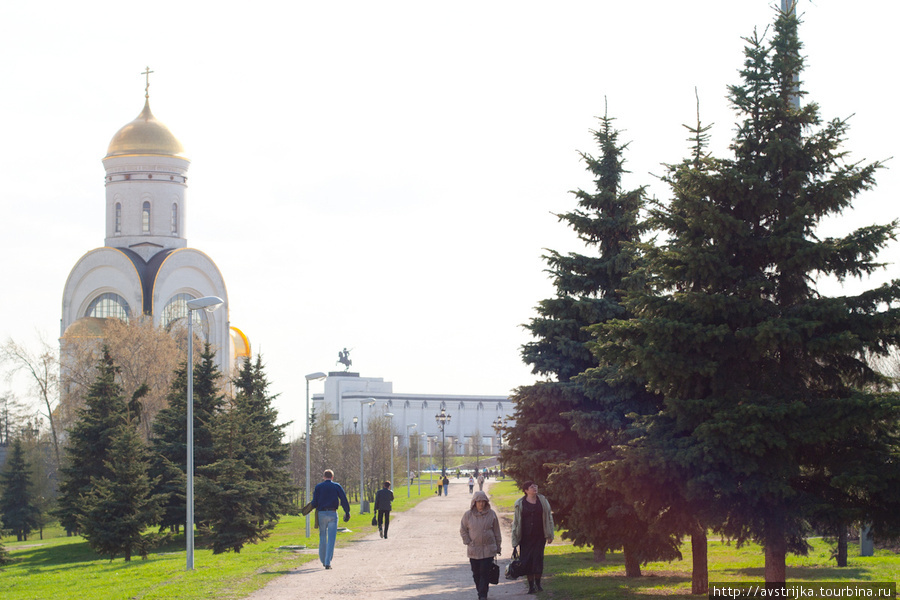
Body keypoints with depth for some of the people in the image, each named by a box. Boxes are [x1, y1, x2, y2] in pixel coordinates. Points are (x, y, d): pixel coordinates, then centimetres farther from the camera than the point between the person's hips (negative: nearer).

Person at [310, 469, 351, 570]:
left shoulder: (318, 487, 4)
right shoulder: (337, 486, 4)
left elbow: (314, 503, -1)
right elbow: (344, 500, -2)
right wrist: (347, 513, 4)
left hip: (321, 513, 1)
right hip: (333, 514, -1)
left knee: (322, 538, 14)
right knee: (331, 539, -2)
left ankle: (323, 560, 22)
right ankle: (328, 562, -10)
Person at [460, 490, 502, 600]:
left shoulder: (491, 514, 1)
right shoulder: (468, 515, 1)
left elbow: (496, 532, 8)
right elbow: (463, 530, 9)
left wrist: (497, 547, 9)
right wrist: (468, 542, -1)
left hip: (488, 549, -1)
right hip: (473, 550, 1)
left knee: (485, 573, -8)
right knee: (476, 574, 6)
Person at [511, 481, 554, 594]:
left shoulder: (543, 501, 4)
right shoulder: (520, 504, 1)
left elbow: (549, 518, 10)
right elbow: (515, 521, 5)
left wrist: (550, 535, 6)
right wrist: (515, 539, 3)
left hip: (539, 536, 0)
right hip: (526, 537, 0)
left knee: (538, 559, -4)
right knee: (527, 561, 0)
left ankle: (538, 583, 14)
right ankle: (531, 586, 10)